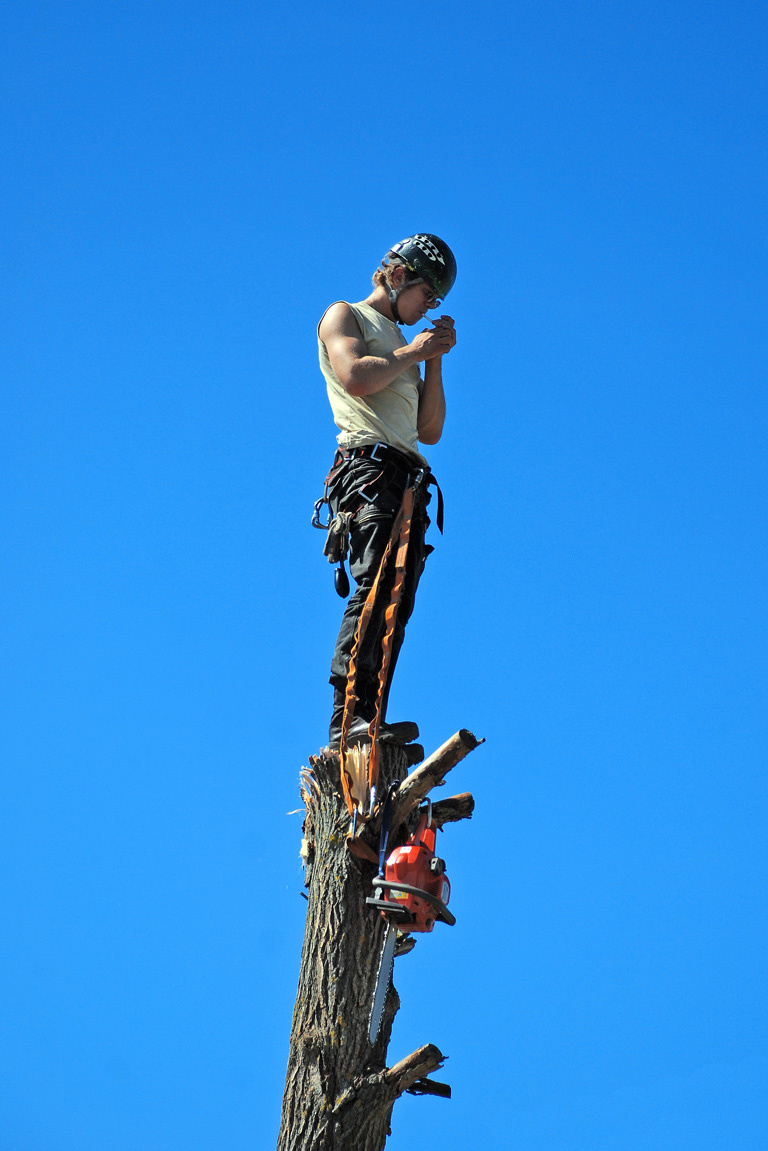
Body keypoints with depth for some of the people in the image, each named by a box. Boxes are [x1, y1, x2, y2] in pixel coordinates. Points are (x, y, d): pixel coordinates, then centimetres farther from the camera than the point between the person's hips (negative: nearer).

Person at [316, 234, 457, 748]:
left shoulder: (403, 345, 34)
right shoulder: (344, 315, 13)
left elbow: (430, 430, 25)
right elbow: (354, 377, -9)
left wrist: (435, 359, 16)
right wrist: (413, 352, 4)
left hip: (409, 480, 8)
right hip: (369, 464, -8)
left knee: (397, 605, -5)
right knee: (378, 589, -24)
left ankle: (368, 725, -12)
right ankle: (349, 718, -32)